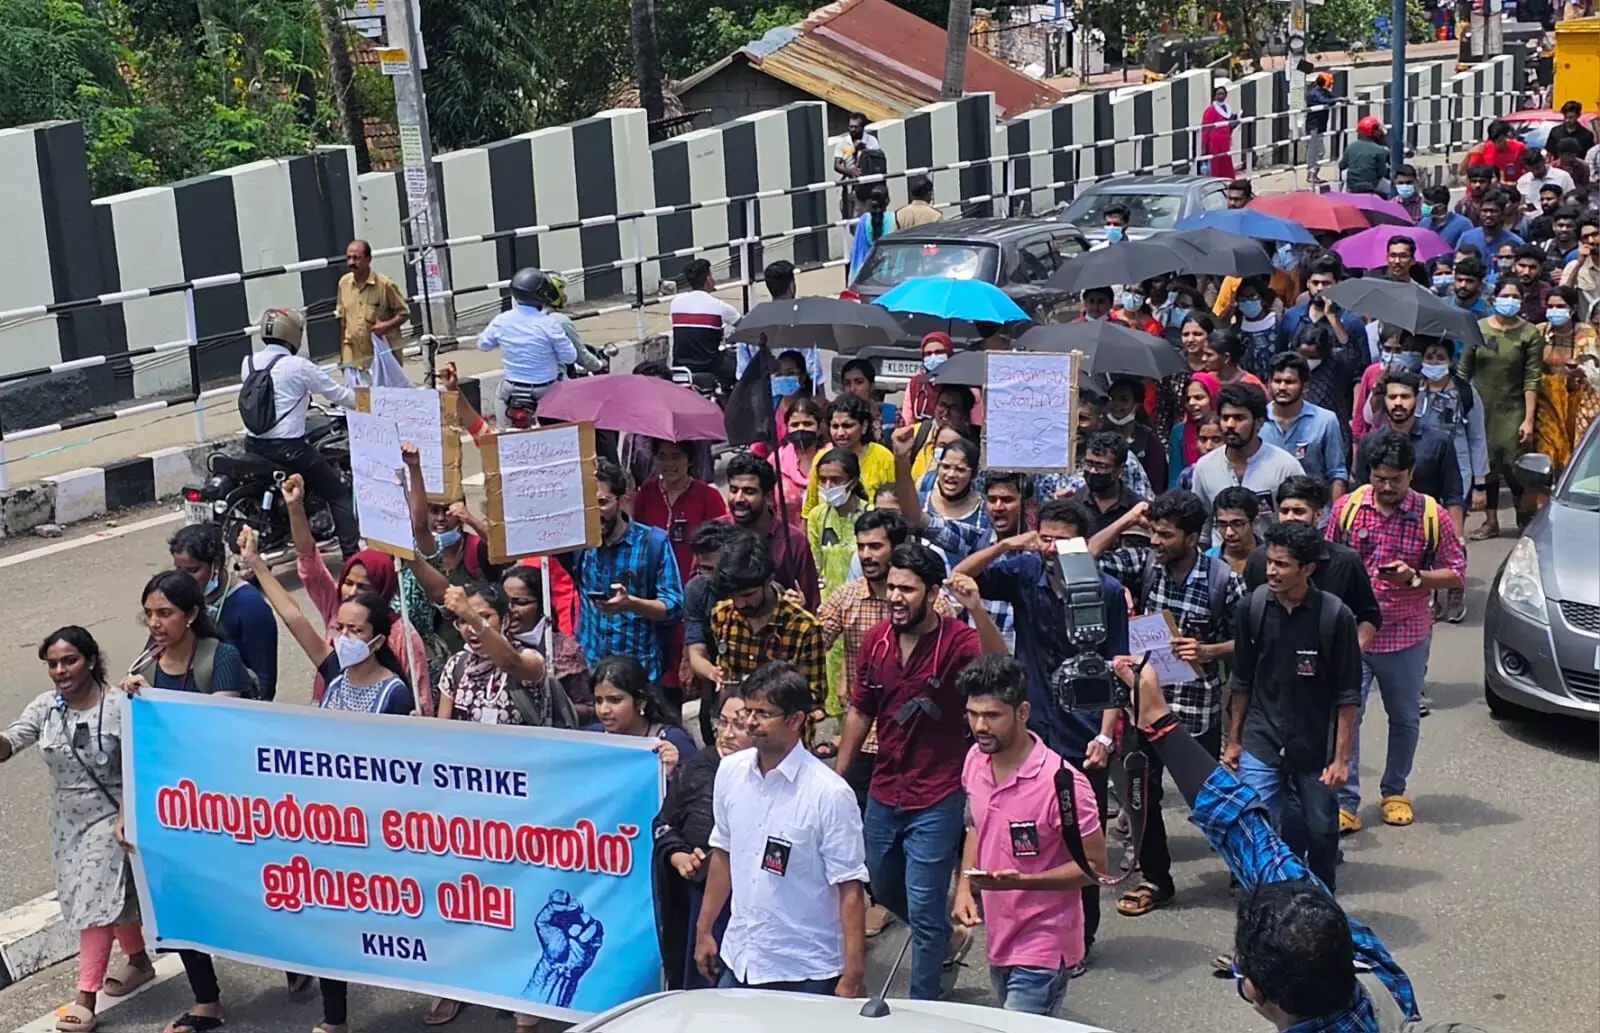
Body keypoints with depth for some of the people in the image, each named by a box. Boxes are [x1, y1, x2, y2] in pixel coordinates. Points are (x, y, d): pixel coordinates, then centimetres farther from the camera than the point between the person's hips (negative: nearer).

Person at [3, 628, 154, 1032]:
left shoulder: (119, 707, -16)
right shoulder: (44, 708, -3)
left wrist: (126, 817, -20)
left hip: (109, 817, -5)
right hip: (66, 820, 5)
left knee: (95, 901, -9)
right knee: (113, 896, 18)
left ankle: (86, 998, -7)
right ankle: (139, 961, 39)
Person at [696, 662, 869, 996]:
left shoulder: (830, 793, -16)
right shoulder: (730, 772, 1)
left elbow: (850, 890, -14)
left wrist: (852, 978, -16)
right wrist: (704, 930, 17)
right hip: (737, 961, 5)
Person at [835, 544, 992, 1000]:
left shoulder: (956, 640, -18)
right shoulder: (876, 640, -3)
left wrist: (978, 612, -55)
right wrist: (837, 775, 11)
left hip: (936, 800, -6)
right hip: (884, 792, 6)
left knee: (923, 910, 1)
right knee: (883, 889, 25)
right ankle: (944, 934, 53)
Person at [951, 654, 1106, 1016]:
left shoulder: (1060, 782, -25)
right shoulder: (975, 759, -3)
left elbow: (1095, 865, -17)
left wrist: (1021, 881, -29)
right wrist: (964, 888, 0)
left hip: (1042, 950, -7)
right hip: (998, 941, 8)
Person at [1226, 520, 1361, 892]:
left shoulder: (1335, 616, -13)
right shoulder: (1253, 607, -5)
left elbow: (1348, 696, -8)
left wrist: (1341, 758, -9)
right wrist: (1234, 740, 9)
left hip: (1316, 748, -1)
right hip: (1261, 746, 1)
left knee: (1321, 834, 13)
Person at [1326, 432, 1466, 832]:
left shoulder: (1430, 515, -6)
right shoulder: (1348, 508, -3)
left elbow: (1456, 572, -1)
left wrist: (1414, 577, -18)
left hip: (1406, 636, 1)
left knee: (1405, 718, 14)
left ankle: (1395, 792, 33)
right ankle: (1345, 803, 0)